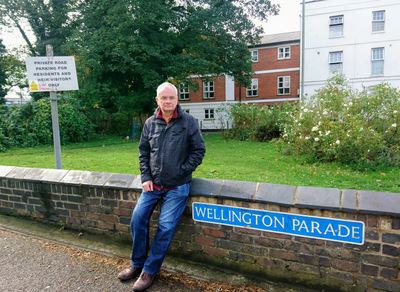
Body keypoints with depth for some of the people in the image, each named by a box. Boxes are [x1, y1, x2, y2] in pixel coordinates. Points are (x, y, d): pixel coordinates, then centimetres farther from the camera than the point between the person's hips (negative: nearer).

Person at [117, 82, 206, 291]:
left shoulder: (188, 122, -6)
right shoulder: (150, 123, 4)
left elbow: (199, 150, -2)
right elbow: (143, 151, 10)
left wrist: (182, 171, -8)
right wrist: (146, 177, 1)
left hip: (177, 186, -4)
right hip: (153, 184, 4)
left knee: (166, 227, -6)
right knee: (137, 219, 0)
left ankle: (150, 270, 14)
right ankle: (137, 264, 22)